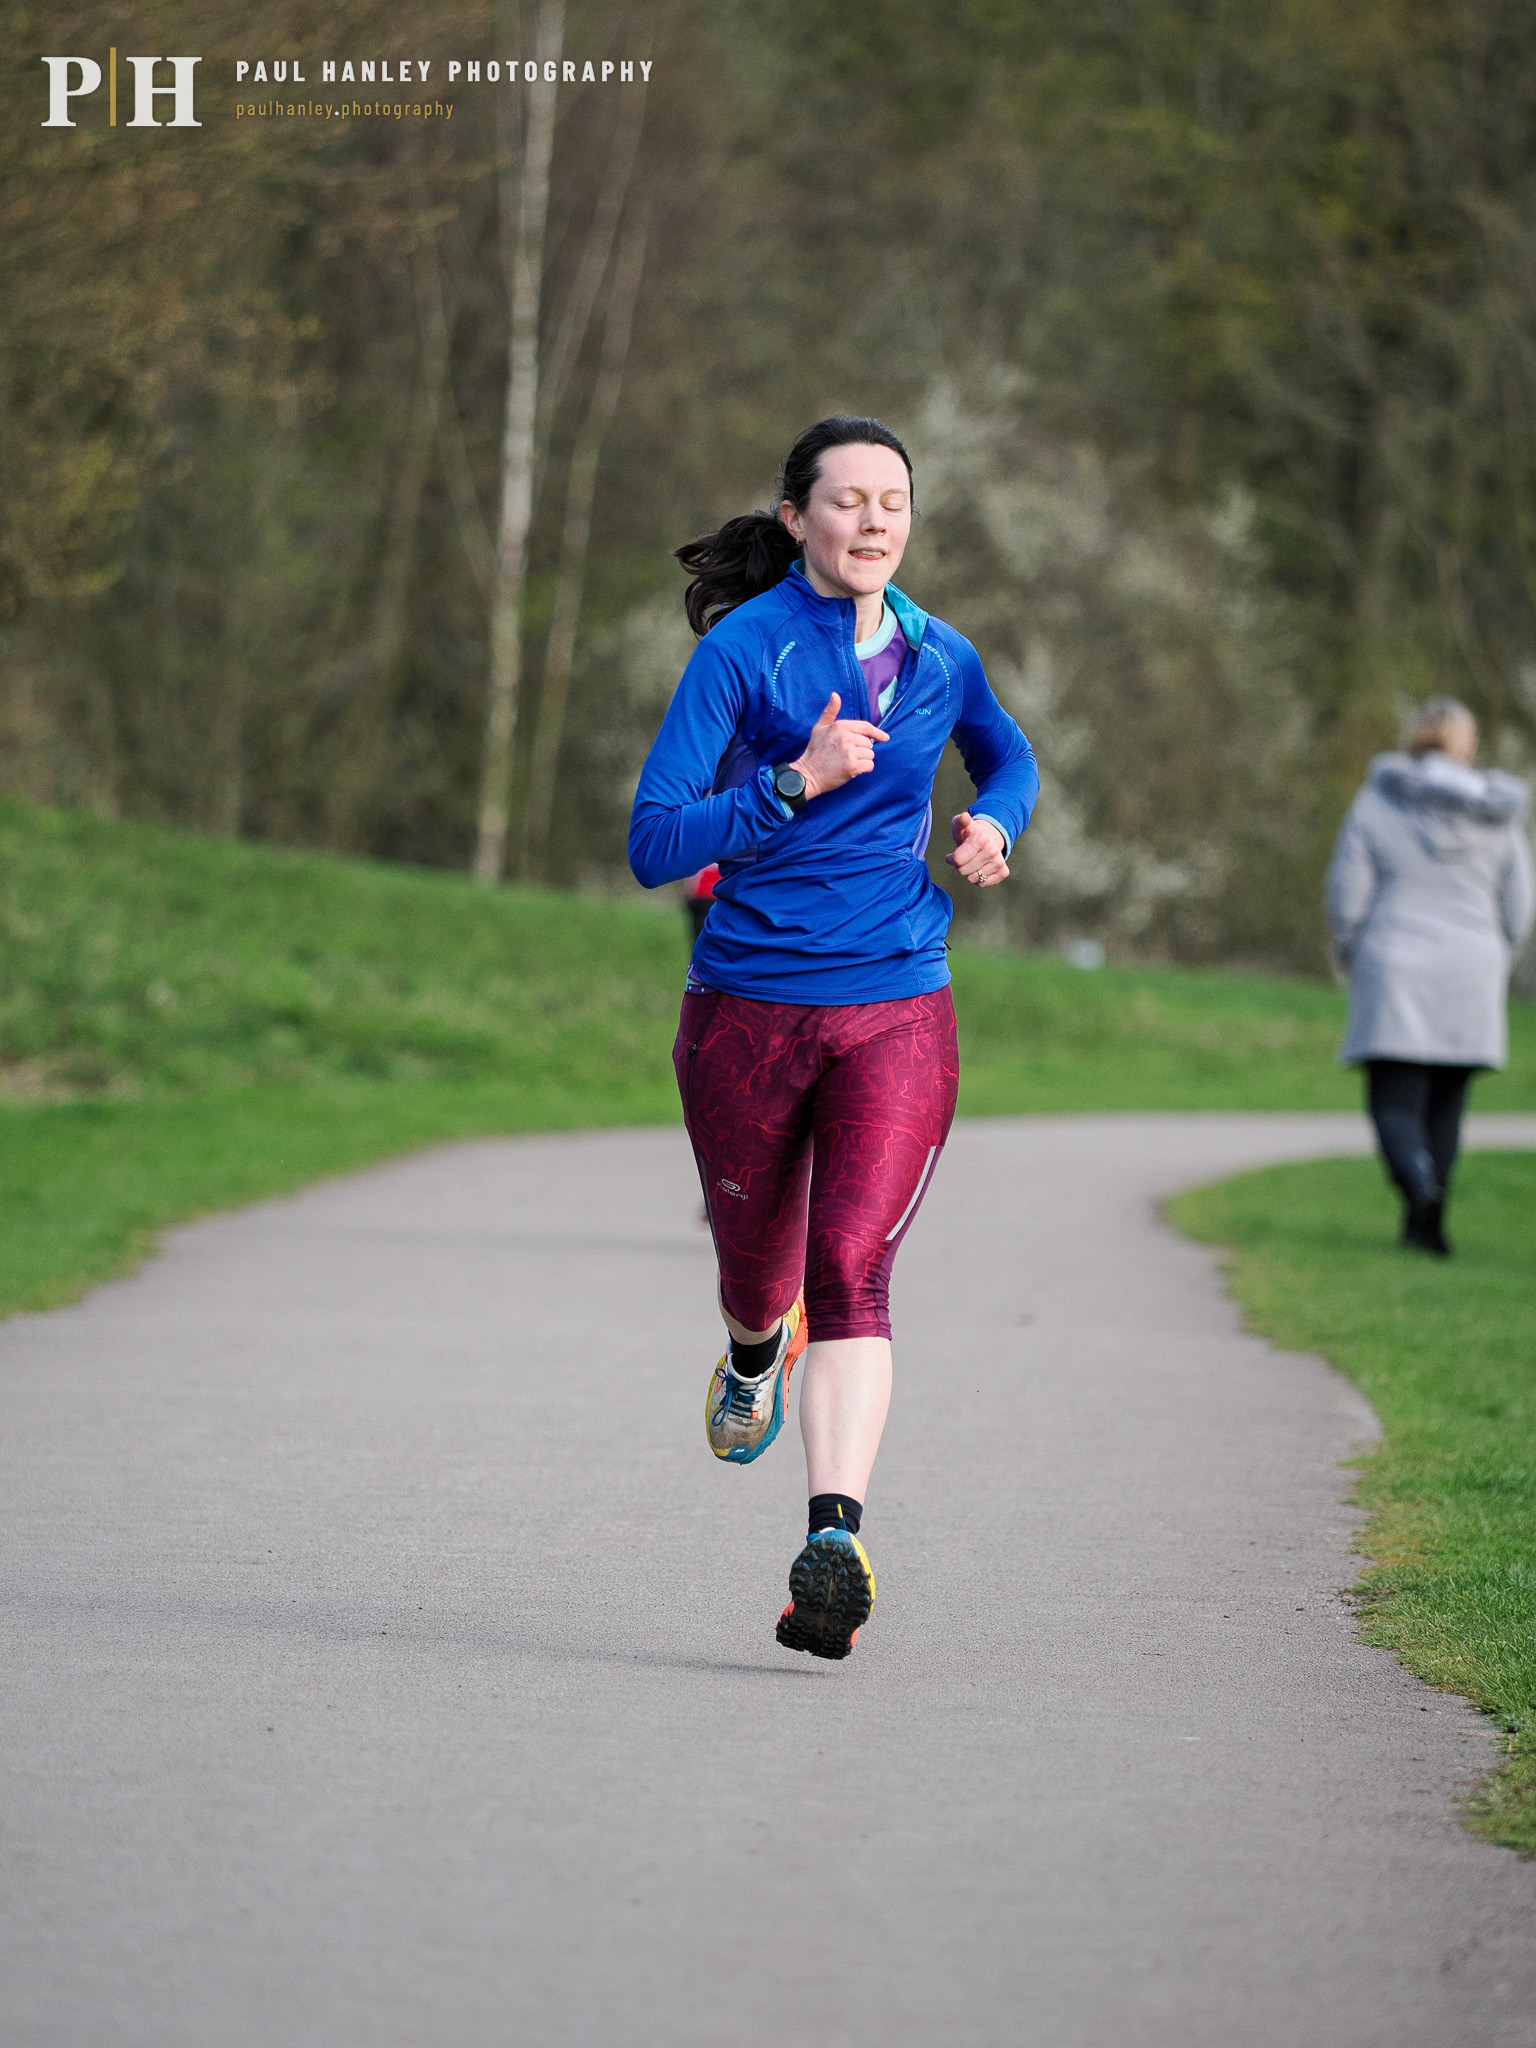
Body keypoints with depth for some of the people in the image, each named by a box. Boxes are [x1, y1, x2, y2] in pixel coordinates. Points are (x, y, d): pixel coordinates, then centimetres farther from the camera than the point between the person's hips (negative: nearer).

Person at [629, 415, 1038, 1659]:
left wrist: (994, 826, 5)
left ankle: (835, 1547, -28)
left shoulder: (941, 659, 5)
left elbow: (1011, 761, 28)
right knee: (758, 1270, 16)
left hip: (895, 1013, 1)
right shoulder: (742, 650, -8)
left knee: (852, 1270, -18)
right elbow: (653, 845, -14)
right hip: (748, 1010, -1)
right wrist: (797, 781, -26)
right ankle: (757, 1355, 54)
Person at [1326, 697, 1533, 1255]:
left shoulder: (1375, 803, -5)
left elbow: (1346, 891, -6)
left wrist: (1354, 963, 10)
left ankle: (1420, 1188, -28)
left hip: (1394, 978, -2)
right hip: (1468, 981, 2)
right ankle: (1424, 1225, 12)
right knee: (1444, 1104, 13)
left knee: (1394, 1104, -1)